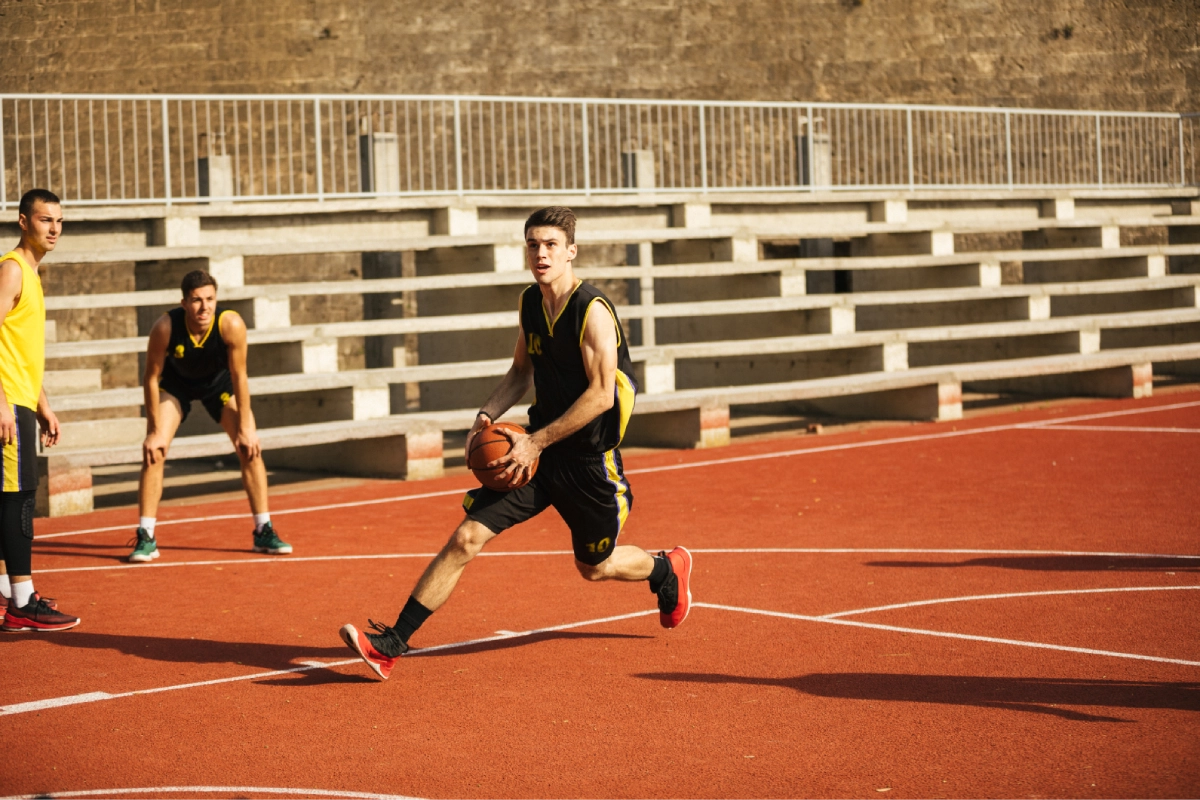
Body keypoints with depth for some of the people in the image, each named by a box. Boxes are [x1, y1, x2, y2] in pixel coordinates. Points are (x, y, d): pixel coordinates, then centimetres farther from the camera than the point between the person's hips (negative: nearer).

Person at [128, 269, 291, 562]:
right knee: (153, 451, -14)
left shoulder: (231, 324, -34)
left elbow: (239, 376, -23)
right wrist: (155, 431, -21)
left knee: (250, 448, -8)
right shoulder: (165, 327, -34)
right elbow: (151, 378, -21)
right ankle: (145, 538, -7)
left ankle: (264, 532, 2)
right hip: (176, 382, -1)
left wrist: (245, 430, -20)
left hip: (220, 381, 1)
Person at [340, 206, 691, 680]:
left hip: (588, 459, -5)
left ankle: (668, 569, 47)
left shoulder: (592, 312, -18)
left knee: (594, 567, 14)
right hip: (538, 449, 5)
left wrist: (536, 443, -22)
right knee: (466, 538, -8)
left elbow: (601, 394, -21)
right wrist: (489, 414, 0)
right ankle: (392, 644, -9)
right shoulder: (531, 302, 4)